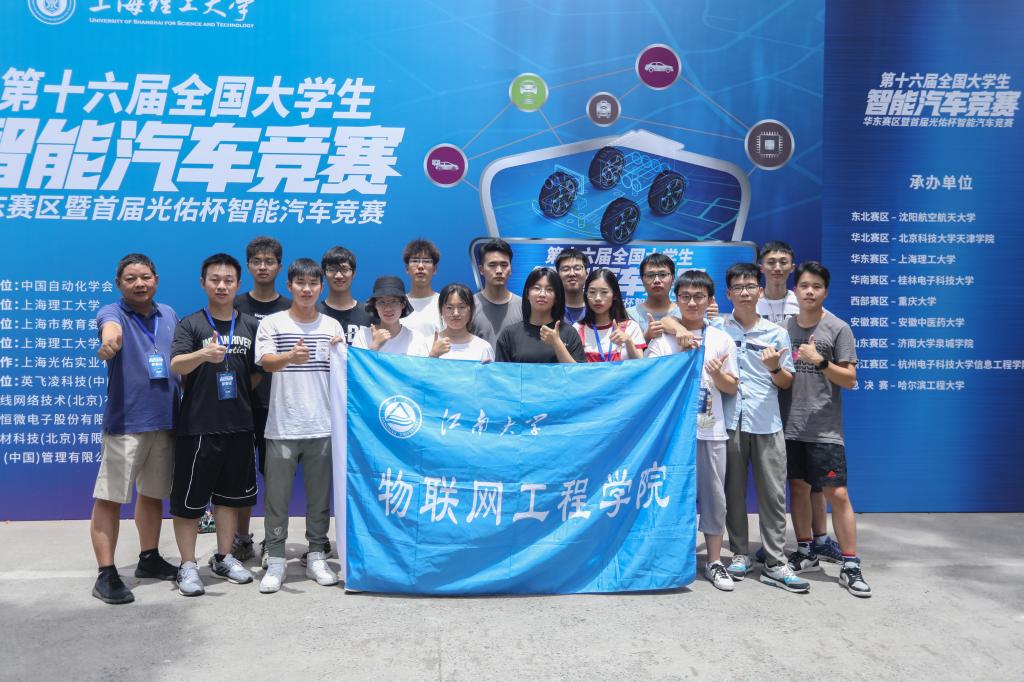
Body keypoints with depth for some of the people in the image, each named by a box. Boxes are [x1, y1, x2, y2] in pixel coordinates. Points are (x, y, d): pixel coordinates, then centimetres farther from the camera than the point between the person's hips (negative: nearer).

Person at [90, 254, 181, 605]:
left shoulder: (169, 314, 9)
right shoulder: (113, 312, -8)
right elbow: (111, 326, -33)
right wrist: (109, 340, -55)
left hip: (165, 421, 5)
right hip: (125, 422, -5)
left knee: (153, 493, 17)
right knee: (110, 497, -2)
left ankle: (149, 558, 32)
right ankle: (106, 574, 7)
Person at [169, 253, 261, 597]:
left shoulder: (251, 325, 6)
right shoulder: (190, 324, -5)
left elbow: (260, 370, 15)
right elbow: (176, 365, -21)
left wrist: (241, 388, -1)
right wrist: (202, 354, -40)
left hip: (239, 425, 4)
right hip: (198, 426, -4)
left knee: (231, 494, 14)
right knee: (189, 498, 2)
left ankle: (224, 558, 29)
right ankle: (188, 565, 16)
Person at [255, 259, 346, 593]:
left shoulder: (332, 326, 8)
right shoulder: (272, 323, 1)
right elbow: (266, 362, -15)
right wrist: (291, 357, -36)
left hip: (322, 426, 2)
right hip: (282, 426, -2)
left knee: (319, 496, 10)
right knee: (277, 496, 4)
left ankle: (316, 557, 22)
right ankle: (276, 561, 16)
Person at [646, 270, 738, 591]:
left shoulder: (721, 339, 7)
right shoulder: (663, 338, 3)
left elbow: (732, 388, 9)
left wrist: (717, 374, -12)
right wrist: (680, 358, -12)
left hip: (710, 429, 1)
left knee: (713, 494, 5)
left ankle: (714, 561, 17)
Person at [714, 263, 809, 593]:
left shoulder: (777, 333, 7)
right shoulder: (716, 327, 4)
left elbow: (787, 383, 11)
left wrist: (774, 368, -11)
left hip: (766, 423, 1)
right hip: (729, 420, 0)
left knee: (773, 493, 1)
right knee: (733, 491, 8)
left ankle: (775, 563, 9)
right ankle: (739, 554, 21)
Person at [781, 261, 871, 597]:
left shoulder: (838, 328, -1)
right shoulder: (784, 327, 9)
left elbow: (850, 379, -5)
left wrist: (819, 361, -16)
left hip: (824, 428, -3)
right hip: (790, 425, 4)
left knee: (837, 494, -5)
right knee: (798, 488, 12)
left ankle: (850, 566, 5)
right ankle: (806, 552, 27)